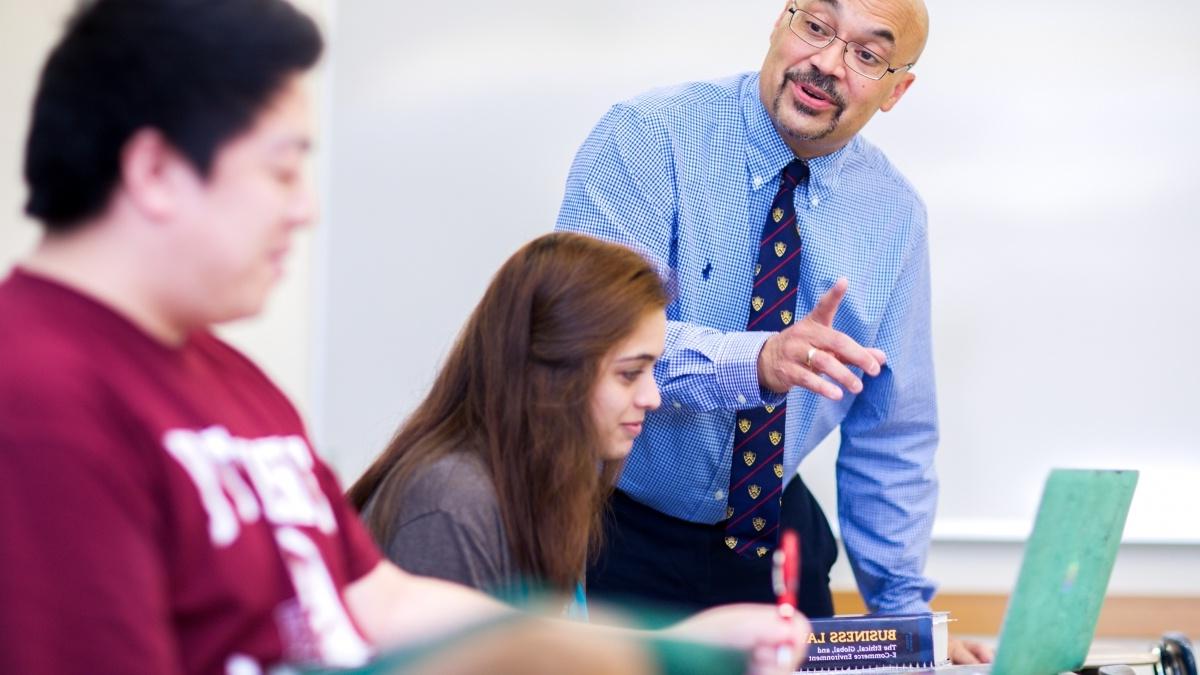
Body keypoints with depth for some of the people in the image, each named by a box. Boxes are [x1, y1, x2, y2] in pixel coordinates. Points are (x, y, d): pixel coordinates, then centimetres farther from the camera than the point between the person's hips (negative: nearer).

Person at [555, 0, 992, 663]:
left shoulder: (895, 215, 0)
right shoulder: (648, 138, -16)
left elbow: (890, 433, 7)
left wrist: (903, 607, 2)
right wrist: (754, 362, -44)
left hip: (774, 532, 4)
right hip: (614, 531, -4)